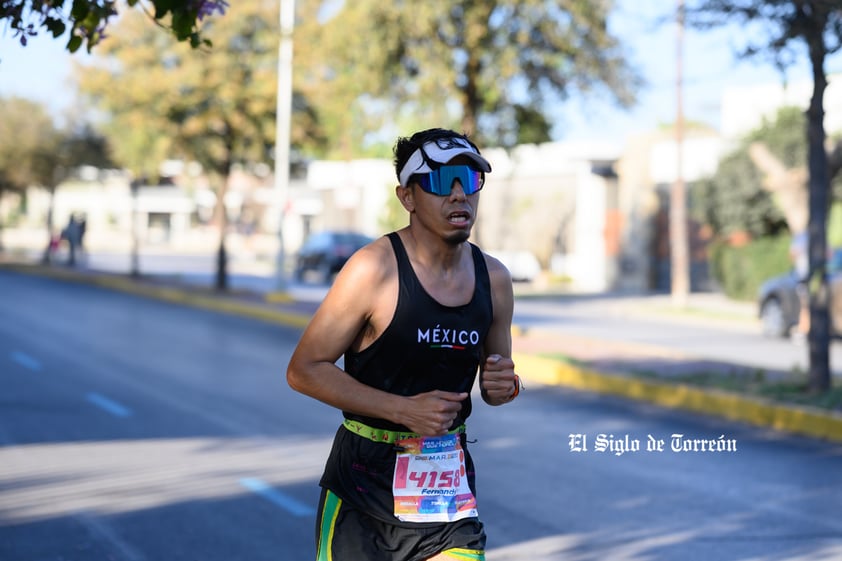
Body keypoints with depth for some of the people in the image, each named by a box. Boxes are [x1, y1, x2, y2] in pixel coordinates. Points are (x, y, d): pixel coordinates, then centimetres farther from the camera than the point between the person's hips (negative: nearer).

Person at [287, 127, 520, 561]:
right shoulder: (374, 269, -13)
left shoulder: (494, 280, 4)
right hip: (364, 481, -3)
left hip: (448, 483, 4)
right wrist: (403, 409, -20)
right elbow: (304, 370, -13)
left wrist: (505, 386, -6)